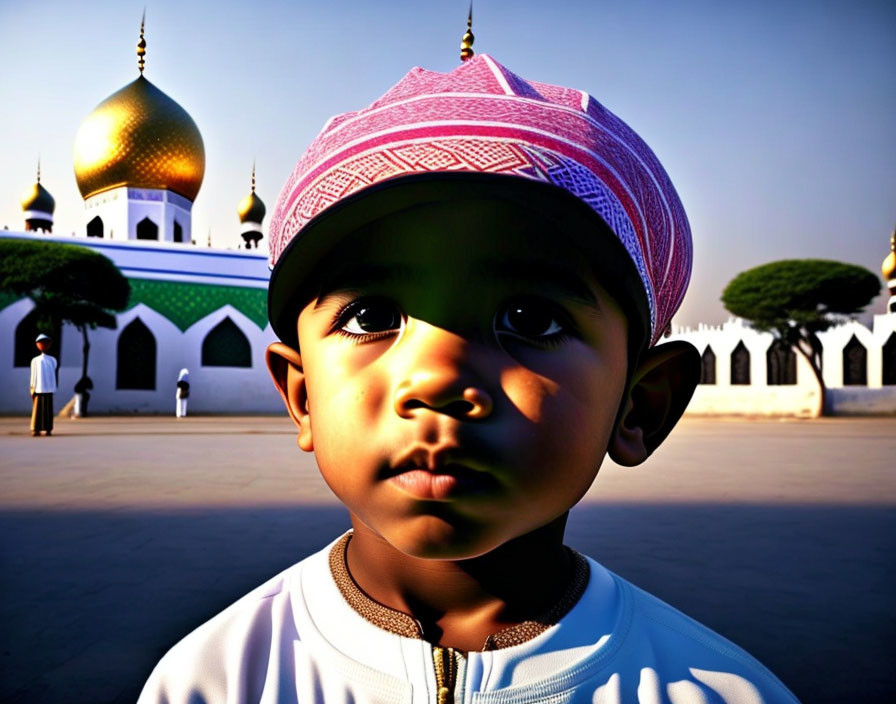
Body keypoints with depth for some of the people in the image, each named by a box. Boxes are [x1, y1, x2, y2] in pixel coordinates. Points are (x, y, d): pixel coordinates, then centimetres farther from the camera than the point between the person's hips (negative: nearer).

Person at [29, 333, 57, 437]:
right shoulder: (35, 361, 8)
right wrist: (32, 389, 7)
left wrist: (54, 388, 4)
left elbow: (53, 375, 7)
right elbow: (33, 375, 9)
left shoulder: (52, 360, 7)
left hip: (49, 389, 1)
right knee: (37, 409, 0)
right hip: (38, 389, -1)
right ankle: (36, 429, 3)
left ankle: (48, 429, 2)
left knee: (48, 409, 0)